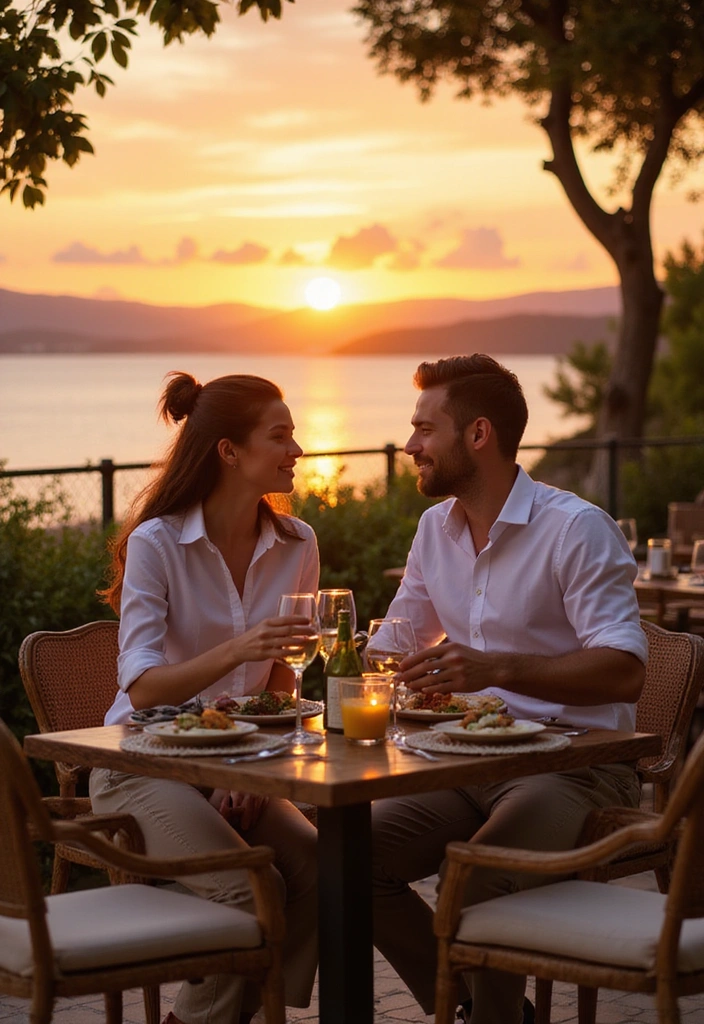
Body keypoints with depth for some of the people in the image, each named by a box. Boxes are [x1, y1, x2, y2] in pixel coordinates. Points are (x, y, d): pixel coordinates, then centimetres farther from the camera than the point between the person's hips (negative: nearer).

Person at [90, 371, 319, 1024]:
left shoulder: (295, 545, 3)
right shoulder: (156, 543, -13)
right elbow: (141, 688, -20)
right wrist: (236, 651, -35)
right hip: (146, 767, -5)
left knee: (319, 870, -22)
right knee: (250, 890, -27)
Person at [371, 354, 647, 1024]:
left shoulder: (575, 528, -12)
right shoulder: (436, 527, 12)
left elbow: (625, 670, -22)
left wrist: (495, 670, -33)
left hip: (575, 766, -7)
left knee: (473, 877, -33)